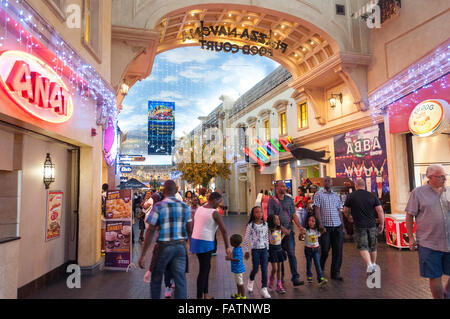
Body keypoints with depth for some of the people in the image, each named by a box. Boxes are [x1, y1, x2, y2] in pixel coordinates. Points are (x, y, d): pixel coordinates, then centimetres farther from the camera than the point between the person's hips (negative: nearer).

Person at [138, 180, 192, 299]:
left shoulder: (158, 206, -8)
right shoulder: (185, 207, 4)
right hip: (181, 246, 3)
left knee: (156, 279, 17)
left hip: (164, 246, -3)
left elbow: (150, 231, -11)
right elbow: (189, 230, 9)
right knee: (180, 281, 7)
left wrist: (142, 255, -8)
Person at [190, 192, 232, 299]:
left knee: (207, 267, 20)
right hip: (205, 243, -8)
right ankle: (199, 296, 12)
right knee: (203, 270, 2)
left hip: (195, 240, 9)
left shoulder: (199, 209, 10)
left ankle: (206, 294, 29)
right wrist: (227, 247, -7)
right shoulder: (215, 213, -13)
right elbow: (224, 231, -14)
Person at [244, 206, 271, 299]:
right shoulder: (250, 225, -9)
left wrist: (267, 249, 12)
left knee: (264, 269, 1)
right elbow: (246, 239, -4)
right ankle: (251, 280, 37)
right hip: (255, 250, -3)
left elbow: (266, 237, 11)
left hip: (264, 249, 3)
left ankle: (264, 289, 10)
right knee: (255, 268, 5)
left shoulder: (265, 224, 3)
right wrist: (246, 251, -2)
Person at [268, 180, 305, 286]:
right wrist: (282, 228, -16)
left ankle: (295, 278, -1)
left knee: (291, 254, -3)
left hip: (289, 230, 2)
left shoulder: (289, 199, 7)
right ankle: (280, 276, 24)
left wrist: (299, 226, -6)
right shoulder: (272, 201, -4)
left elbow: (294, 214, 9)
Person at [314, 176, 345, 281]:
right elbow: (317, 210, -6)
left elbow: (339, 211, 16)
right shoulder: (318, 194, 1)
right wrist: (320, 224, -15)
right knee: (325, 250, 2)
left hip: (337, 226, 4)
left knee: (338, 250, 3)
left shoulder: (336, 195, 14)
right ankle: (321, 269, 26)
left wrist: (342, 226, 10)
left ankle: (336, 273, 14)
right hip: (325, 226, -4)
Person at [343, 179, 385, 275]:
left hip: (359, 225, -3)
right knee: (372, 246, 18)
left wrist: (349, 217, 26)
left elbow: (345, 210, 6)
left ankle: (369, 264, -19)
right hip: (372, 224, 3)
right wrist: (381, 224, 6)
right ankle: (374, 264, 32)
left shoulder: (351, 196, -3)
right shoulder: (372, 196, 3)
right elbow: (380, 210, -2)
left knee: (363, 246, 0)